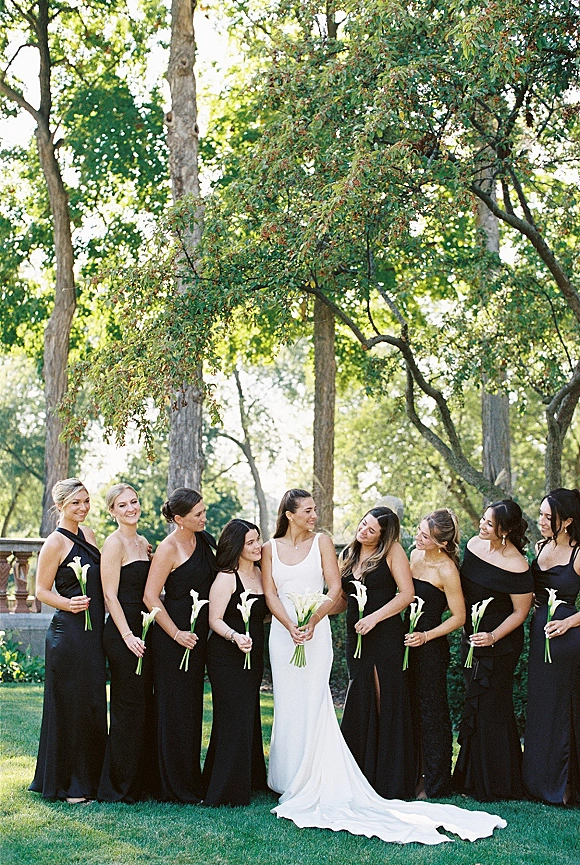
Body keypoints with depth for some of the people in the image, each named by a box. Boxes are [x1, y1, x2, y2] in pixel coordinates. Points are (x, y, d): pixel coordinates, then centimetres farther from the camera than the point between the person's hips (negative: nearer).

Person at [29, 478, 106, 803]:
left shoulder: (88, 535, 13)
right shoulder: (55, 543, -10)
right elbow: (42, 591, -8)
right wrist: (69, 604, -25)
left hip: (93, 632, 8)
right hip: (68, 633, -8)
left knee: (93, 706, 12)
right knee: (71, 706, -3)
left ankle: (88, 779, 22)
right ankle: (68, 785, 7)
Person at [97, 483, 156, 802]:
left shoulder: (143, 543, 16)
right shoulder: (114, 543, -9)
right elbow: (110, 595, -14)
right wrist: (127, 635, -18)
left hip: (142, 630, 9)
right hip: (122, 632, -9)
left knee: (145, 705, 12)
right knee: (128, 707, -4)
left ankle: (142, 781, 21)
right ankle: (119, 786, 5)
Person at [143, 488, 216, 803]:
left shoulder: (203, 540, 8)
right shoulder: (168, 549, -15)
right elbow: (150, 596, -17)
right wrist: (176, 633, -16)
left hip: (198, 632, 8)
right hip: (174, 633, -8)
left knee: (193, 704, 13)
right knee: (175, 708, -2)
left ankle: (192, 779, 23)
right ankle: (176, 786, 6)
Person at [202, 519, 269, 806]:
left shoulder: (260, 575, 11)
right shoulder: (226, 578, -11)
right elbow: (215, 620, -14)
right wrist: (235, 636, -29)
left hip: (253, 656, 8)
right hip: (226, 657, -7)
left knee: (250, 718, 13)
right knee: (233, 720, -7)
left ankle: (250, 780, 24)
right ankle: (225, 790, 1)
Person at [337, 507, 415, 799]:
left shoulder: (392, 551, -3)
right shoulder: (347, 554, 13)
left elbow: (407, 593, -9)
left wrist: (374, 617, -16)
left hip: (386, 636, -5)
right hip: (356, 637, 5)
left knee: (387, 705, -2)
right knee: (359, 704, 5)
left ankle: (390, 783, 5)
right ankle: (363, 778, 11)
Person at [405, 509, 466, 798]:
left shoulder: (447, 570, -18)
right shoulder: (415, 555, 4)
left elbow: (459, 617, -13)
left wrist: (426, 636, -18)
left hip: (431, 646, -7)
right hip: (407, 639, 7)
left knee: (431, 711, 2)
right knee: (411, 708, 13)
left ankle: (434, 783, 14)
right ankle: (413, 773, 26)